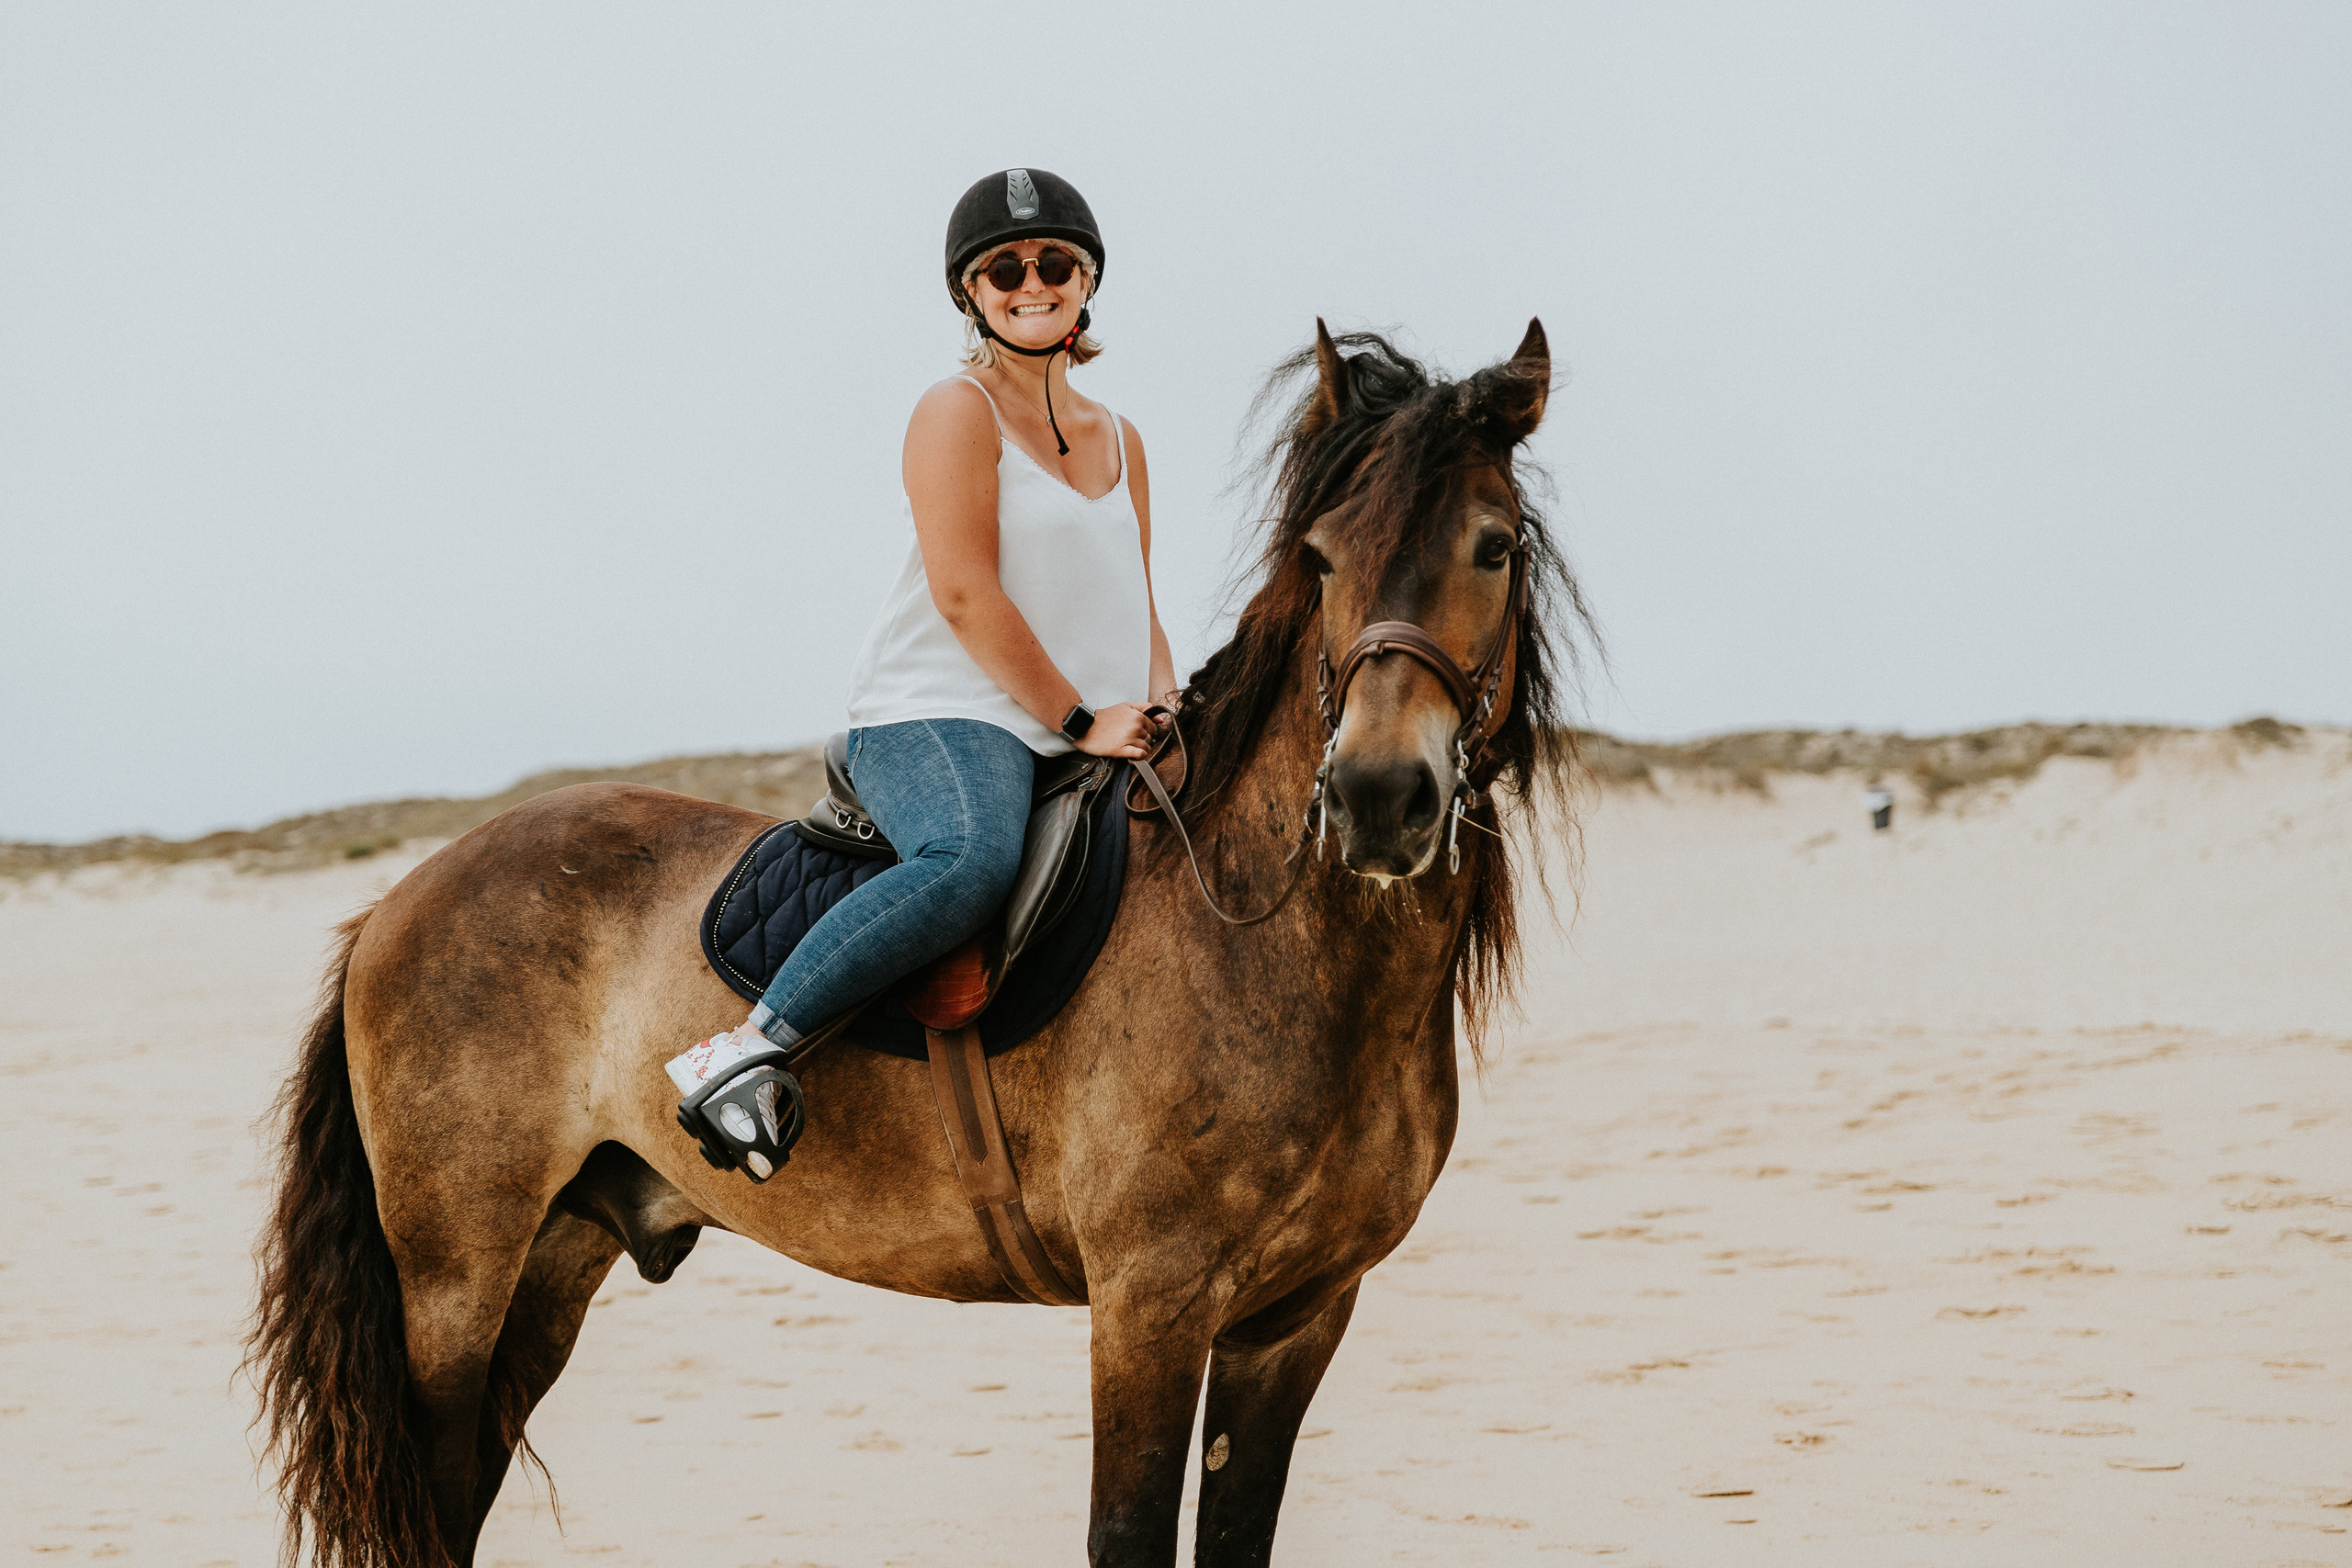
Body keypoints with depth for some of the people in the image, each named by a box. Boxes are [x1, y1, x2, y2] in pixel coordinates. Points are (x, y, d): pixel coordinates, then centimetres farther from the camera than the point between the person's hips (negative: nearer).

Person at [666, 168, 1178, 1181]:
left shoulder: (1119, 443, 22)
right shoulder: (958, 414, -1)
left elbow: (1138, 621, 24)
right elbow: (964, 594, -12)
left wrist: (1171, 724, 4)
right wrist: (1080, 722, -15)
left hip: (1094, 742, 8)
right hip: (936, 717, -8)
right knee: (976, 859, -39)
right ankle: (747, 1050, -35)